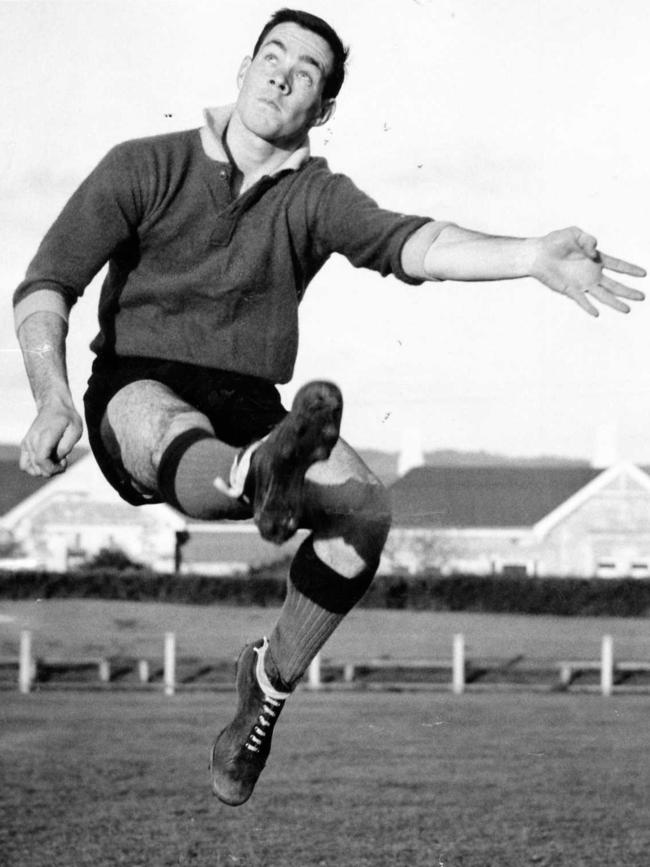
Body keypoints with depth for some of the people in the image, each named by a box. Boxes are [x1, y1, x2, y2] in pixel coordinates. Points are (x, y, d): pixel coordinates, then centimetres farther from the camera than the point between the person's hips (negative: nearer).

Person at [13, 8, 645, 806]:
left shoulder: (316, 196, 9)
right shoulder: (145, 169, 3)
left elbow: (414, 244, -11)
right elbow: (46, 286, -4)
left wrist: (535, 258, -32)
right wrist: (53, 402, -24)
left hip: (249, 411, 3)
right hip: (138, 394, -3)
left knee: (363, 507, -25)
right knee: (176, 432, -40)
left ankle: (269, 685, -6)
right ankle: (263, 480, -77)